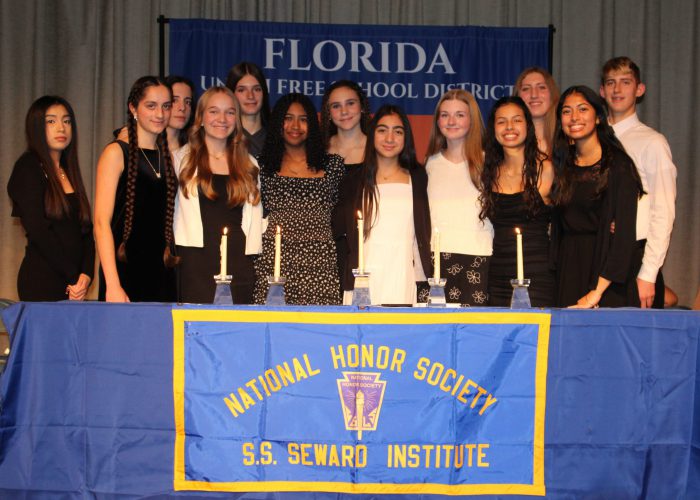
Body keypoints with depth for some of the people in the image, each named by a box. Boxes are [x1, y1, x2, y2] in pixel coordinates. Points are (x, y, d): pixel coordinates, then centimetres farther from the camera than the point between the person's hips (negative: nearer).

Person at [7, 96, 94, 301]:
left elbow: (86, 230, 10)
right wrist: (74, 277, -10)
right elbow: (38, 230, -12)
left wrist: (86, 275, -6)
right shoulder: (28, 168, -3)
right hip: (42, 281, -6)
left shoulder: (69, 172, 17)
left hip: (73, 283, 6)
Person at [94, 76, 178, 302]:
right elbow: (101, 222, -11)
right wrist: (112, 285, -19)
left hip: (162, 275, 5)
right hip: (125, 273, -5)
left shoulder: (167, 156, 14)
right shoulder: (117, 153, -3)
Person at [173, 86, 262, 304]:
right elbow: (169, 209, 6)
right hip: (195, 263, -2)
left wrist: (252, 251, 5)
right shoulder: (182, 159, 8)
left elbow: (255, 216, 16)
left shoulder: (249, 165, 16)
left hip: (239, 264, 2)